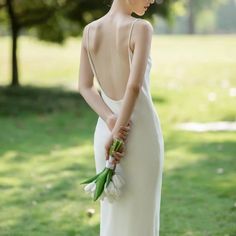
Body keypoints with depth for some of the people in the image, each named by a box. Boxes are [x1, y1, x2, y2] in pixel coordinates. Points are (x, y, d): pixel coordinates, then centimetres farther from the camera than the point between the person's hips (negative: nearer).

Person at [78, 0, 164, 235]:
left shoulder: (90, 30, 3)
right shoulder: (141, 28, -16)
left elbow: (84, 87, 0)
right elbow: (134, 86, -24)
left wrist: (112, 122, -11)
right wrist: (116, 134, -17)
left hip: (104, 130, 6)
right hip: (142, 130, -5)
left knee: (113, 215, 16)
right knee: (140, 216, 5)